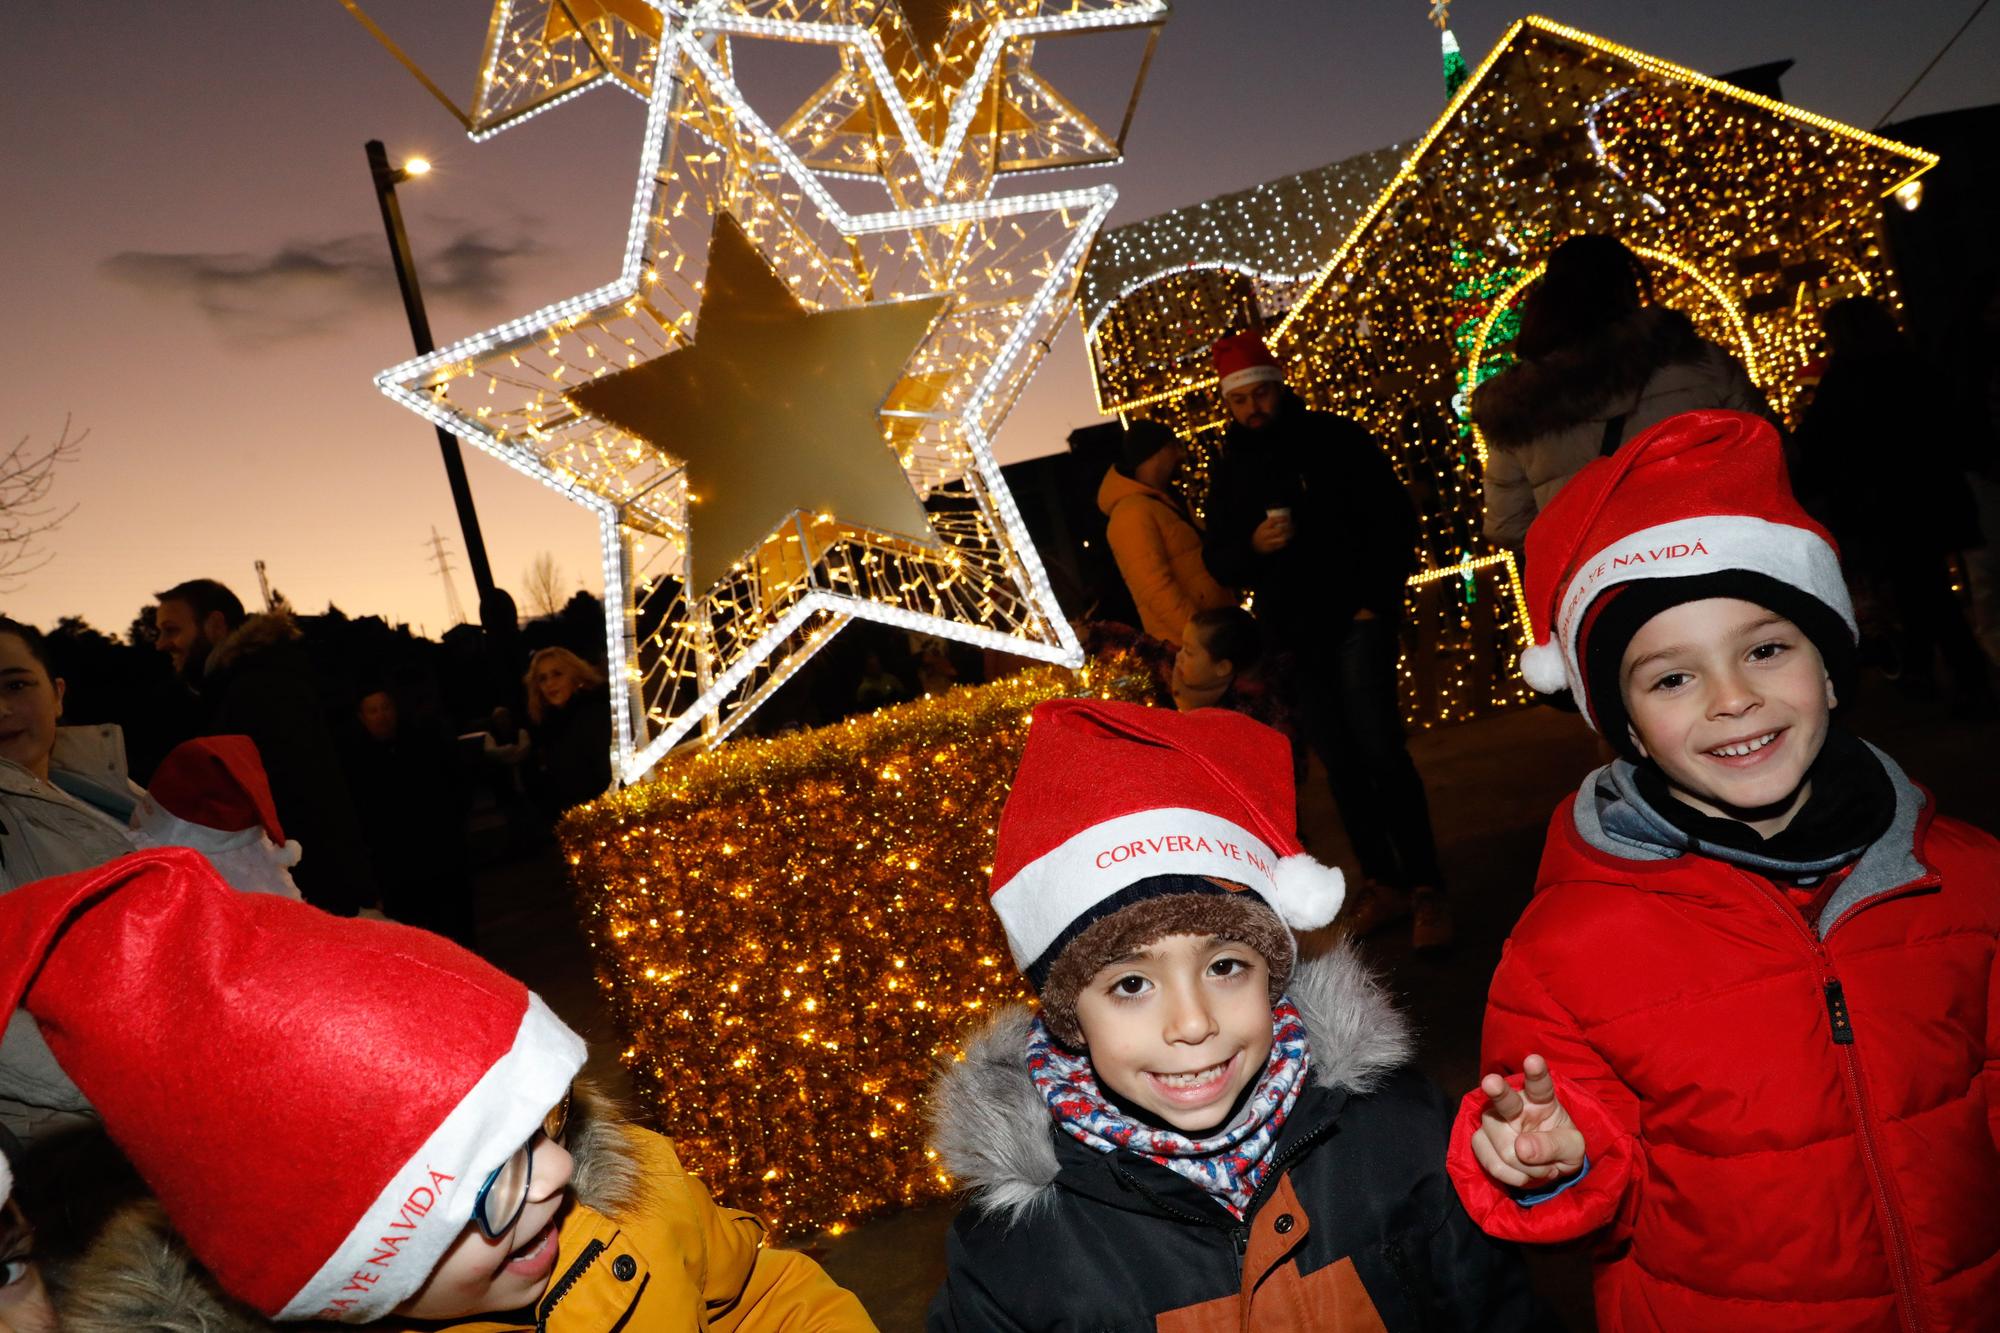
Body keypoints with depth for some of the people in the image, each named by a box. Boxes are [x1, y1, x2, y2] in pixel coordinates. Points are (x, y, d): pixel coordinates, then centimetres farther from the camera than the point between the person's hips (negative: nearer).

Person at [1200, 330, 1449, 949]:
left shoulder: (1336, 439, 1)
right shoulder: (1229, 474, 10)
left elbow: (1396, 517, 0)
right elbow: (1218, 562, 11)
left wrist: (1378, 600, -8)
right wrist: (1253, 546, -12)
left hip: (1356, 622, -4)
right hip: (1293, 638, 4)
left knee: (1381, 753, -10)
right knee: (1342, 766, 7)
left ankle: (1425, 889, -3)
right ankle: (1381, 883, 15)